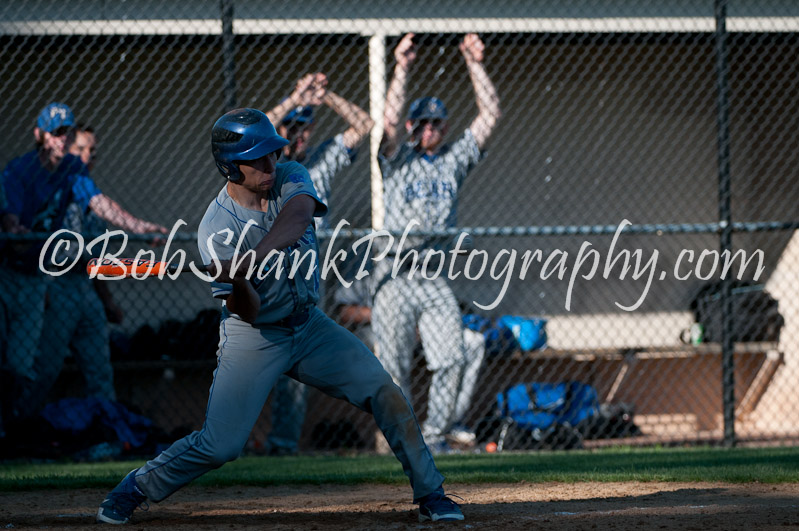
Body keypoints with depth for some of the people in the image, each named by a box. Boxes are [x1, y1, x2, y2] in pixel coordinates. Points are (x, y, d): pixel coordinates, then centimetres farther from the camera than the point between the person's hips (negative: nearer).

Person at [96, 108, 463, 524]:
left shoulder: (292, 178, -7)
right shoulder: (217, 229, -19)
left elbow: (298, 217, -32)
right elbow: (247, 312, -23)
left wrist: (249, 261, -46)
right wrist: (239, 285, -47)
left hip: (309, 326, 4)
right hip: (254, 338, -4)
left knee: (385, 394, -10)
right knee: (220, 445, -9)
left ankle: (429, 494, 0)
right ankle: (136, 487, 14)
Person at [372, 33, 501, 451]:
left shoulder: (455, 159, 13)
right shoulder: (399, 160, 5)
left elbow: (490, 115, 6)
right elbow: (389, 120, -13)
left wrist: (475, 65, -4)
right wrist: (402, 69, -22)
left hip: (436, 280, 3)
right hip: (395, 277, -3)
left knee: (451, 360, -6)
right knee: (395, 365, -2)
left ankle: (435, 434, 6)